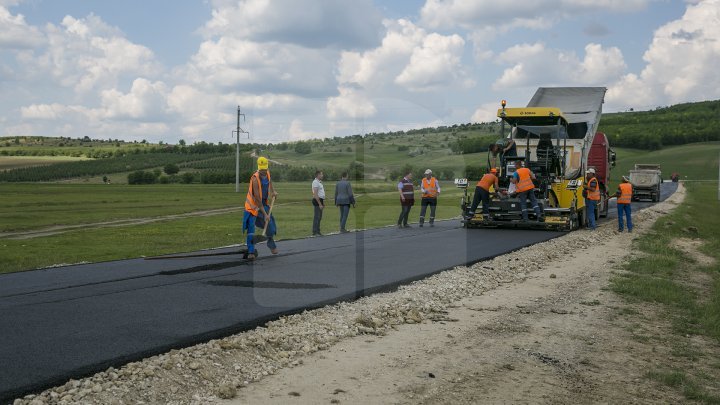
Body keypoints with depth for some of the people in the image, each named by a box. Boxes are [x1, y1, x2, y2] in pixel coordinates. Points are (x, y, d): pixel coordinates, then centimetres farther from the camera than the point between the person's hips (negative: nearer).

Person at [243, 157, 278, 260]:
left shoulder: (268, 173, -6)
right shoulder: (255, 179, -27)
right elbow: (257, 198, -28)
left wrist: (273, 191, 1)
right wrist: (264, 213, -29)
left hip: (264, 204, 6)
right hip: (253, 205, -6)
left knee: (270, 225, 7)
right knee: (251, 229, -12)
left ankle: (271, 243, 33)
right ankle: (251, 251, -6)